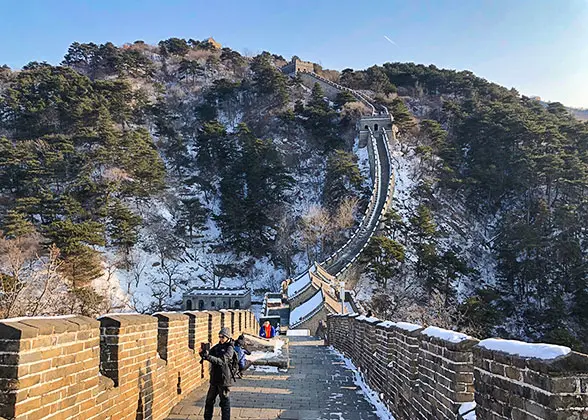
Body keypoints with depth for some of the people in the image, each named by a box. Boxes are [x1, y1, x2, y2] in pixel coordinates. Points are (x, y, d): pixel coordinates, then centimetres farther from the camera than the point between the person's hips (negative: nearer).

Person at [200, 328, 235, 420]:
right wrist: (203, 353, -22)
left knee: (225, 401, 0)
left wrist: (208, 357, -36)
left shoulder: (230, 349, -12)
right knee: (209, 400, 16)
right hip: (214, 378, 7)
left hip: (224, 379, -7)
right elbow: (210, 353, 1)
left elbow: (222, 360, -25)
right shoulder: (217, 346, 9)